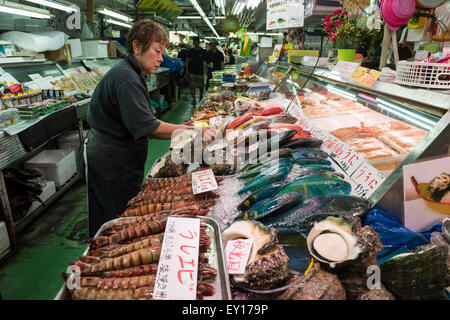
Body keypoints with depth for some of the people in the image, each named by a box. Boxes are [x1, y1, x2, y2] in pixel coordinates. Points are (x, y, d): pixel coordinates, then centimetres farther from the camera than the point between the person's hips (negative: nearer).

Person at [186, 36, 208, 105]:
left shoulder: (203, 51, -1)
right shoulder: (190, 51, 7)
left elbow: (205, 61, 1)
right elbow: (187, 60, 9)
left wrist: (205, 64, -20)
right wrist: (187, 69, 2)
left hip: (200, 72, -2)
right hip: (192, 72, 2)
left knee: (201, 86, 8)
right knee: (192, 86, 0)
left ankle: (201, 96, 34)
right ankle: (194, 99, 5)